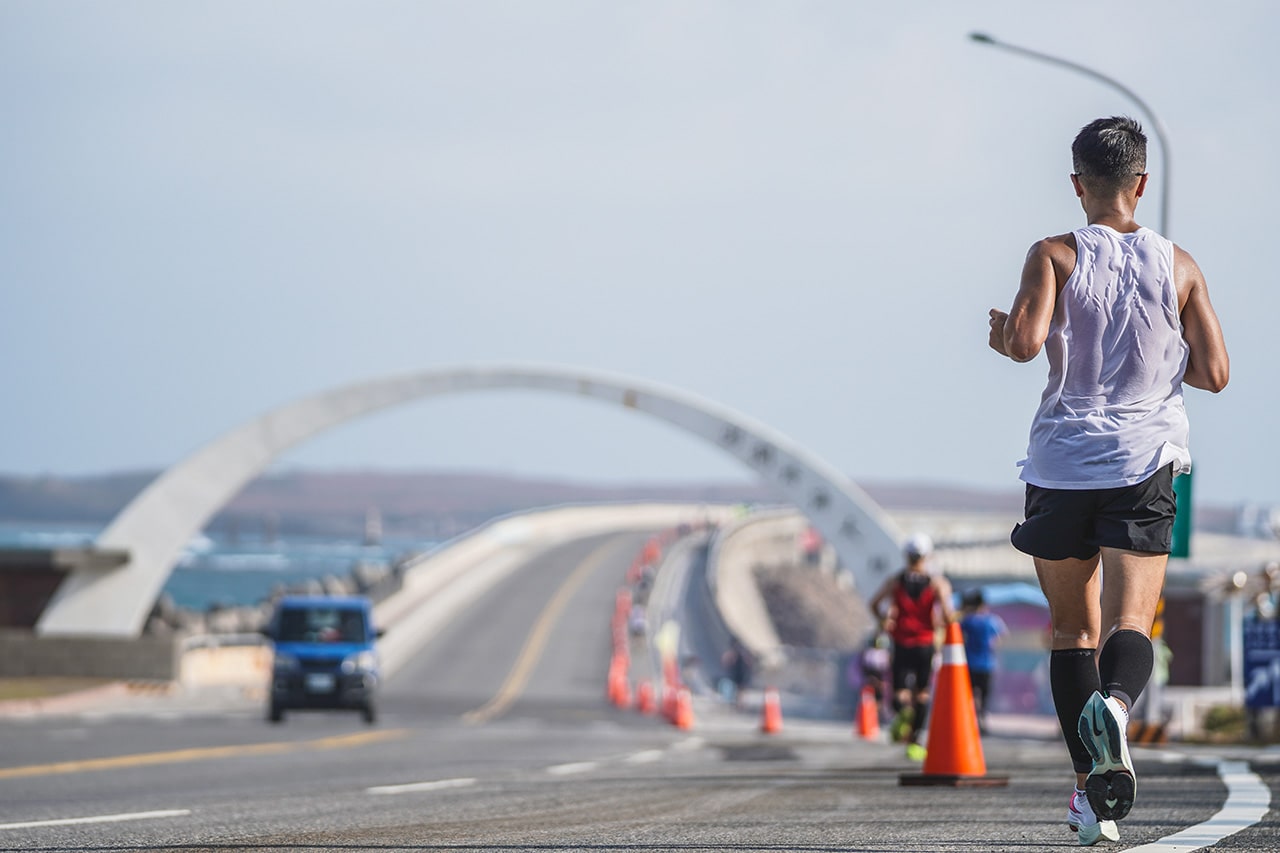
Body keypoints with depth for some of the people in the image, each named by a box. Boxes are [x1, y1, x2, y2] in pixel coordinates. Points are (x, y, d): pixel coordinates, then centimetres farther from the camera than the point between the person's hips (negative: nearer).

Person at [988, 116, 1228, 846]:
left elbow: (1027, 340, -19)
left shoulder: (1056, 257, -3)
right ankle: (1115, 704, -41)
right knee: (1131, 621, -7)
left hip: (1062, 464, 0)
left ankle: (1094, 789, 7)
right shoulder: (1178, 266, 3)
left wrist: (1003, 338, 4)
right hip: (1143, 462, 0)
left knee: (1073, 629, 11)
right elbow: (1215, 374, 4)